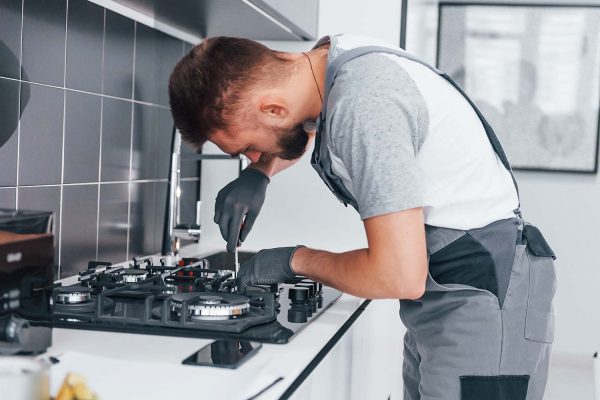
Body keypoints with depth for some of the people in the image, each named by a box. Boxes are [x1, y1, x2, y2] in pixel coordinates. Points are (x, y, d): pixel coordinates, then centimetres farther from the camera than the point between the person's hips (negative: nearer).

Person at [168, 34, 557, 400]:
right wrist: (257, 174, 7)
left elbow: (400, 276, -29)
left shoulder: (363, 104, -27)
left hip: (481, 302, -9)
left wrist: (297, 260, -13)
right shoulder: (333, 59, 0)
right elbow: (302, 128, 26)